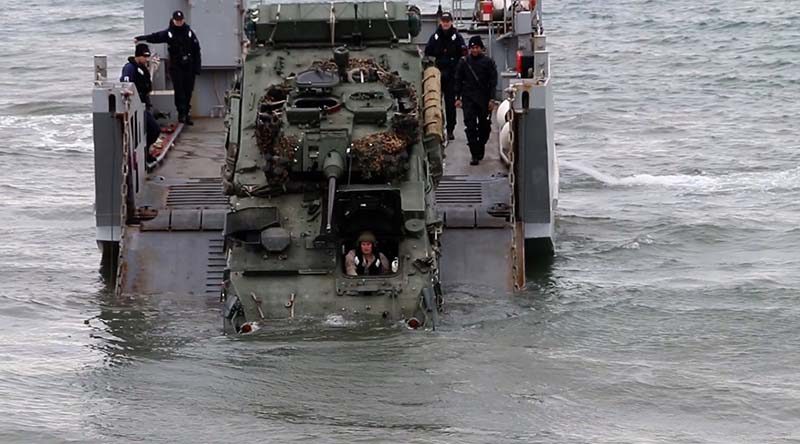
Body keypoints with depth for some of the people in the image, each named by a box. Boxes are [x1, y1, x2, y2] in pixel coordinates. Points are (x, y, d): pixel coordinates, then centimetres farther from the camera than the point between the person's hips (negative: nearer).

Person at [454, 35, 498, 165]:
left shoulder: (488, 62, 2)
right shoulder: (464, 62, 5)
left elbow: (493, 81, 1)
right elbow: (458, 80, 10)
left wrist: (491, 99, -6)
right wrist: (458, 97, 3)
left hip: (484, 100, 0)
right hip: (468, 99, 0)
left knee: (484, 126, 9)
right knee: (470, 126, -10)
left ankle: (480, 148, 32)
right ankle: (475, 154, -9)